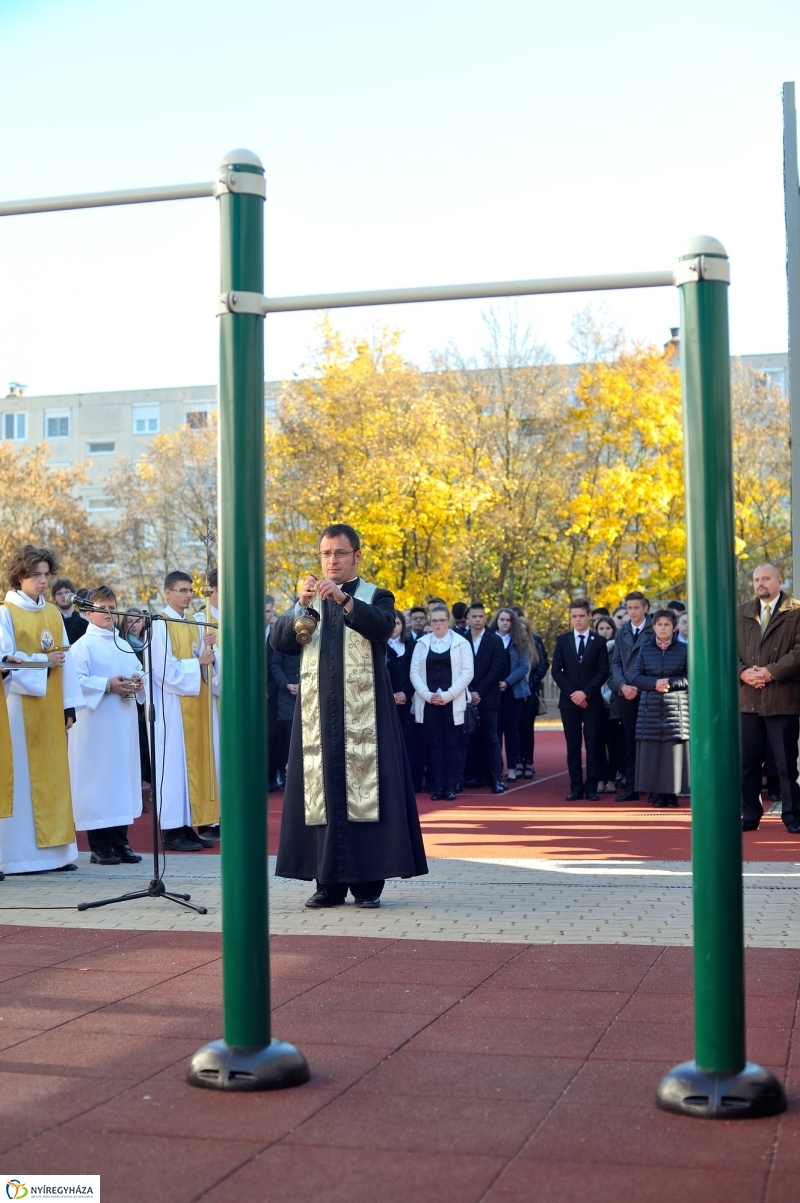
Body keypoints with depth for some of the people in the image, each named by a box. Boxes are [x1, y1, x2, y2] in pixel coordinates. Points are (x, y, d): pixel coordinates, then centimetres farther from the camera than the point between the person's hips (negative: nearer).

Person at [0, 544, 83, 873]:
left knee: (53, 775, 6)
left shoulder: (53, 614, 13)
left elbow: (66, 660, 10)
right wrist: (43, 661, -13)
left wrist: (69, 705, 4)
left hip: (50, 706, 6)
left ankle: (54, 849, 12)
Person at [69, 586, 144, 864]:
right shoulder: (84, 645, -3)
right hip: (96, 725, -6)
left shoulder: (124, 646, 17)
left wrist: (137, 682, -3)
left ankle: (120, 841, 14)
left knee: (123, 774, 7)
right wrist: (107, 685, -19)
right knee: (99, 778, -5)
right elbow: (75, 681, -13)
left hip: (124, 724, 7)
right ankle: (100, 846, 1)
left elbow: (138, 672, 19)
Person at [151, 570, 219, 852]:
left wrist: (207, 648, -9)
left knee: (196, 762, 6)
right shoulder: (160, 625, -7)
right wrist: (198, 662, -11)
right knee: (175, 763, -6)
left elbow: (205, 663, 10)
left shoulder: (195, 626, 15)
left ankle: (189, 827, 11)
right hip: (173, 706, -7)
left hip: (196, 704, 7)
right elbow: (165, 669, -15)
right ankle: (172, 831, -2)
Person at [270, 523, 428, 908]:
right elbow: (278, 641, -1)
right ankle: (329, 883, 6)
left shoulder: (375, 597, 6)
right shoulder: (305, 601, 14)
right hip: (317, 715, 3)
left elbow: (383, 627, -17)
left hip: (363, 715, -3)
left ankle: (367, 882, 2)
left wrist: (344, 599, -31)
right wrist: (301, 605, -17)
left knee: (364, 791, -4)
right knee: (321, 794, 1)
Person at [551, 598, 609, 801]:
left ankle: (591, 788, 4)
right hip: (569, 701, 1)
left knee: (593, 746, 0)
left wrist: (585, 693, -12)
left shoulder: (599, 641, 5)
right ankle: (576, 788, 6)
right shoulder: (562, 640, 8)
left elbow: (603, 672, -2)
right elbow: (556, 671, 3)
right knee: (573, 746, 3)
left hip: (592, 701, -1)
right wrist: (572, 693, -9)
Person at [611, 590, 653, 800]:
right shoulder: (622, 632, 13)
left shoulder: (654, 631, -1)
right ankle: (631, 787, 7)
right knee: (630, 741, 5)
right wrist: (623, 685, -6)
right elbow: (616, 662, 10)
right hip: (627, 693, 4)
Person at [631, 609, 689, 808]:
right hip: (651, 708, 2)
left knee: (674, 749, -4)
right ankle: (658, 793, 4)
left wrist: (670, 683, -12)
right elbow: (635, 676, 5)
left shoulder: (683, 649, 5)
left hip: (676, 707, -2)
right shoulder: (645, 649, 9)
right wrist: (654, 683, -11)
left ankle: (672, 792, 3)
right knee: (652, 751, -2)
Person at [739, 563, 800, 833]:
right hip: (748, 699, 4)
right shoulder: (741, 614, 14)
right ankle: (749, 815, 13)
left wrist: (771, 672, -17)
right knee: (747, 762, 6)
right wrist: (743, 671, -9)